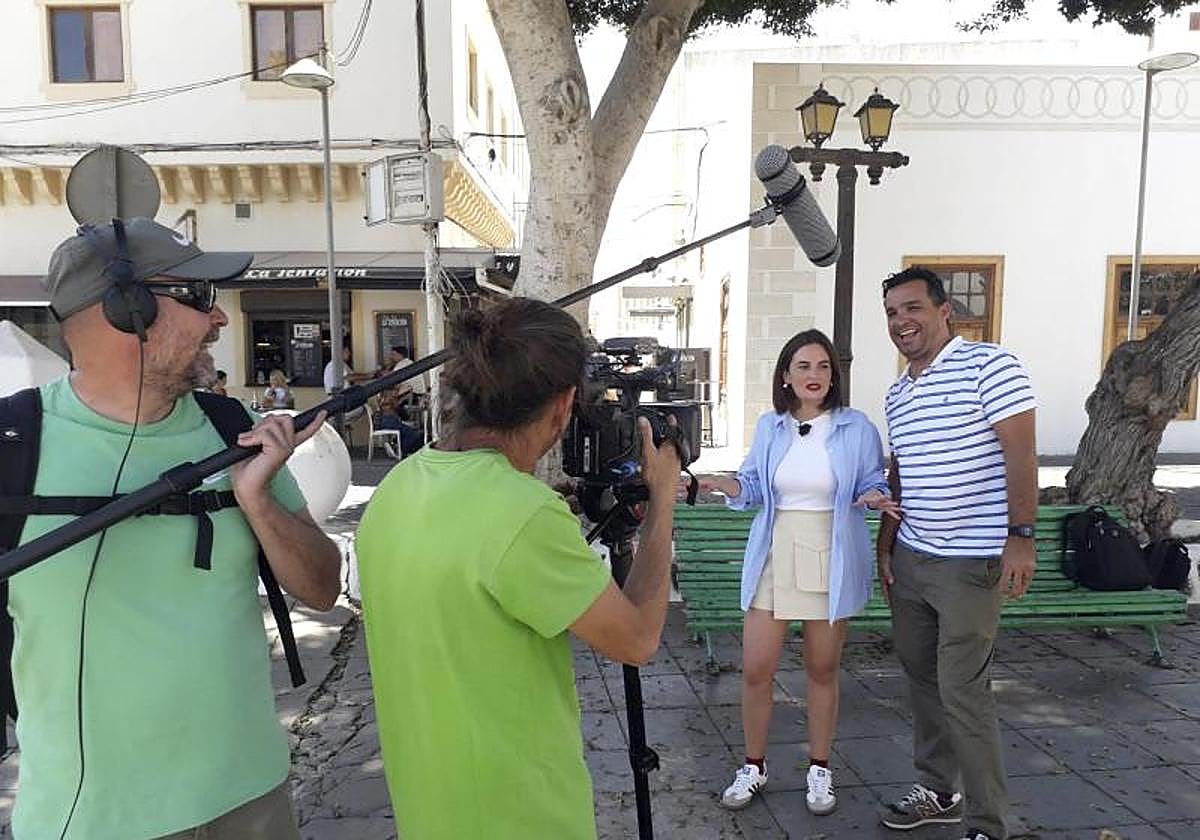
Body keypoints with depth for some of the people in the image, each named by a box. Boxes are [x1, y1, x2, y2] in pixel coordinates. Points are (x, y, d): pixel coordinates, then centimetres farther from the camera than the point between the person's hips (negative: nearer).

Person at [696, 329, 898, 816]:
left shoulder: (856, 428, -3)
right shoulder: (770, 427, 5)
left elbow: (872, 485, 3)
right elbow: (753, 488, 9)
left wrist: (874, 498, -20)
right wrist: (720, 483, -11)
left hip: (831, 562, -2)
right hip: (773, 559, 2)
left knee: (822, 670, 11)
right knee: (755, 670, 2)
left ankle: (819, 770, 31)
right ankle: (753, 766, 23)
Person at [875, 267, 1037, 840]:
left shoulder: (989, 366, -9)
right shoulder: (898, 393, 13)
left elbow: (1021, 455, -14)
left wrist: (1021, 537, -19)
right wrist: (885, 544, 17)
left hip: (970, 563, -7)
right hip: (909, 558, 8)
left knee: (962, 692, -4)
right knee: (921, 678, 15)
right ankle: (937, 791, 31)